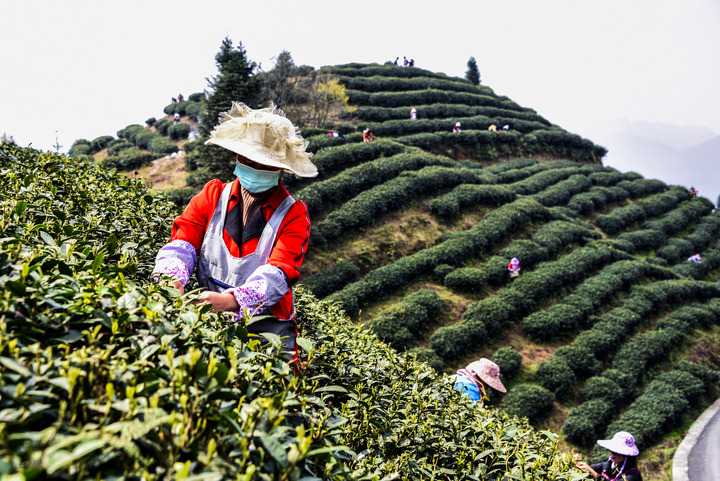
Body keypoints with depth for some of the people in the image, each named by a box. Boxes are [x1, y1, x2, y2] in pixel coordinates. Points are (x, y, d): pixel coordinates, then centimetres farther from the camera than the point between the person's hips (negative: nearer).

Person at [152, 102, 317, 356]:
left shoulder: (293, 215, 0)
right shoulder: (212, 195, 11)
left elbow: (279, 273, -14)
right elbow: (181, 244, 0)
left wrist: (231, 300, -33)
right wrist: (173, 279, -24)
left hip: (265, 325, -2)